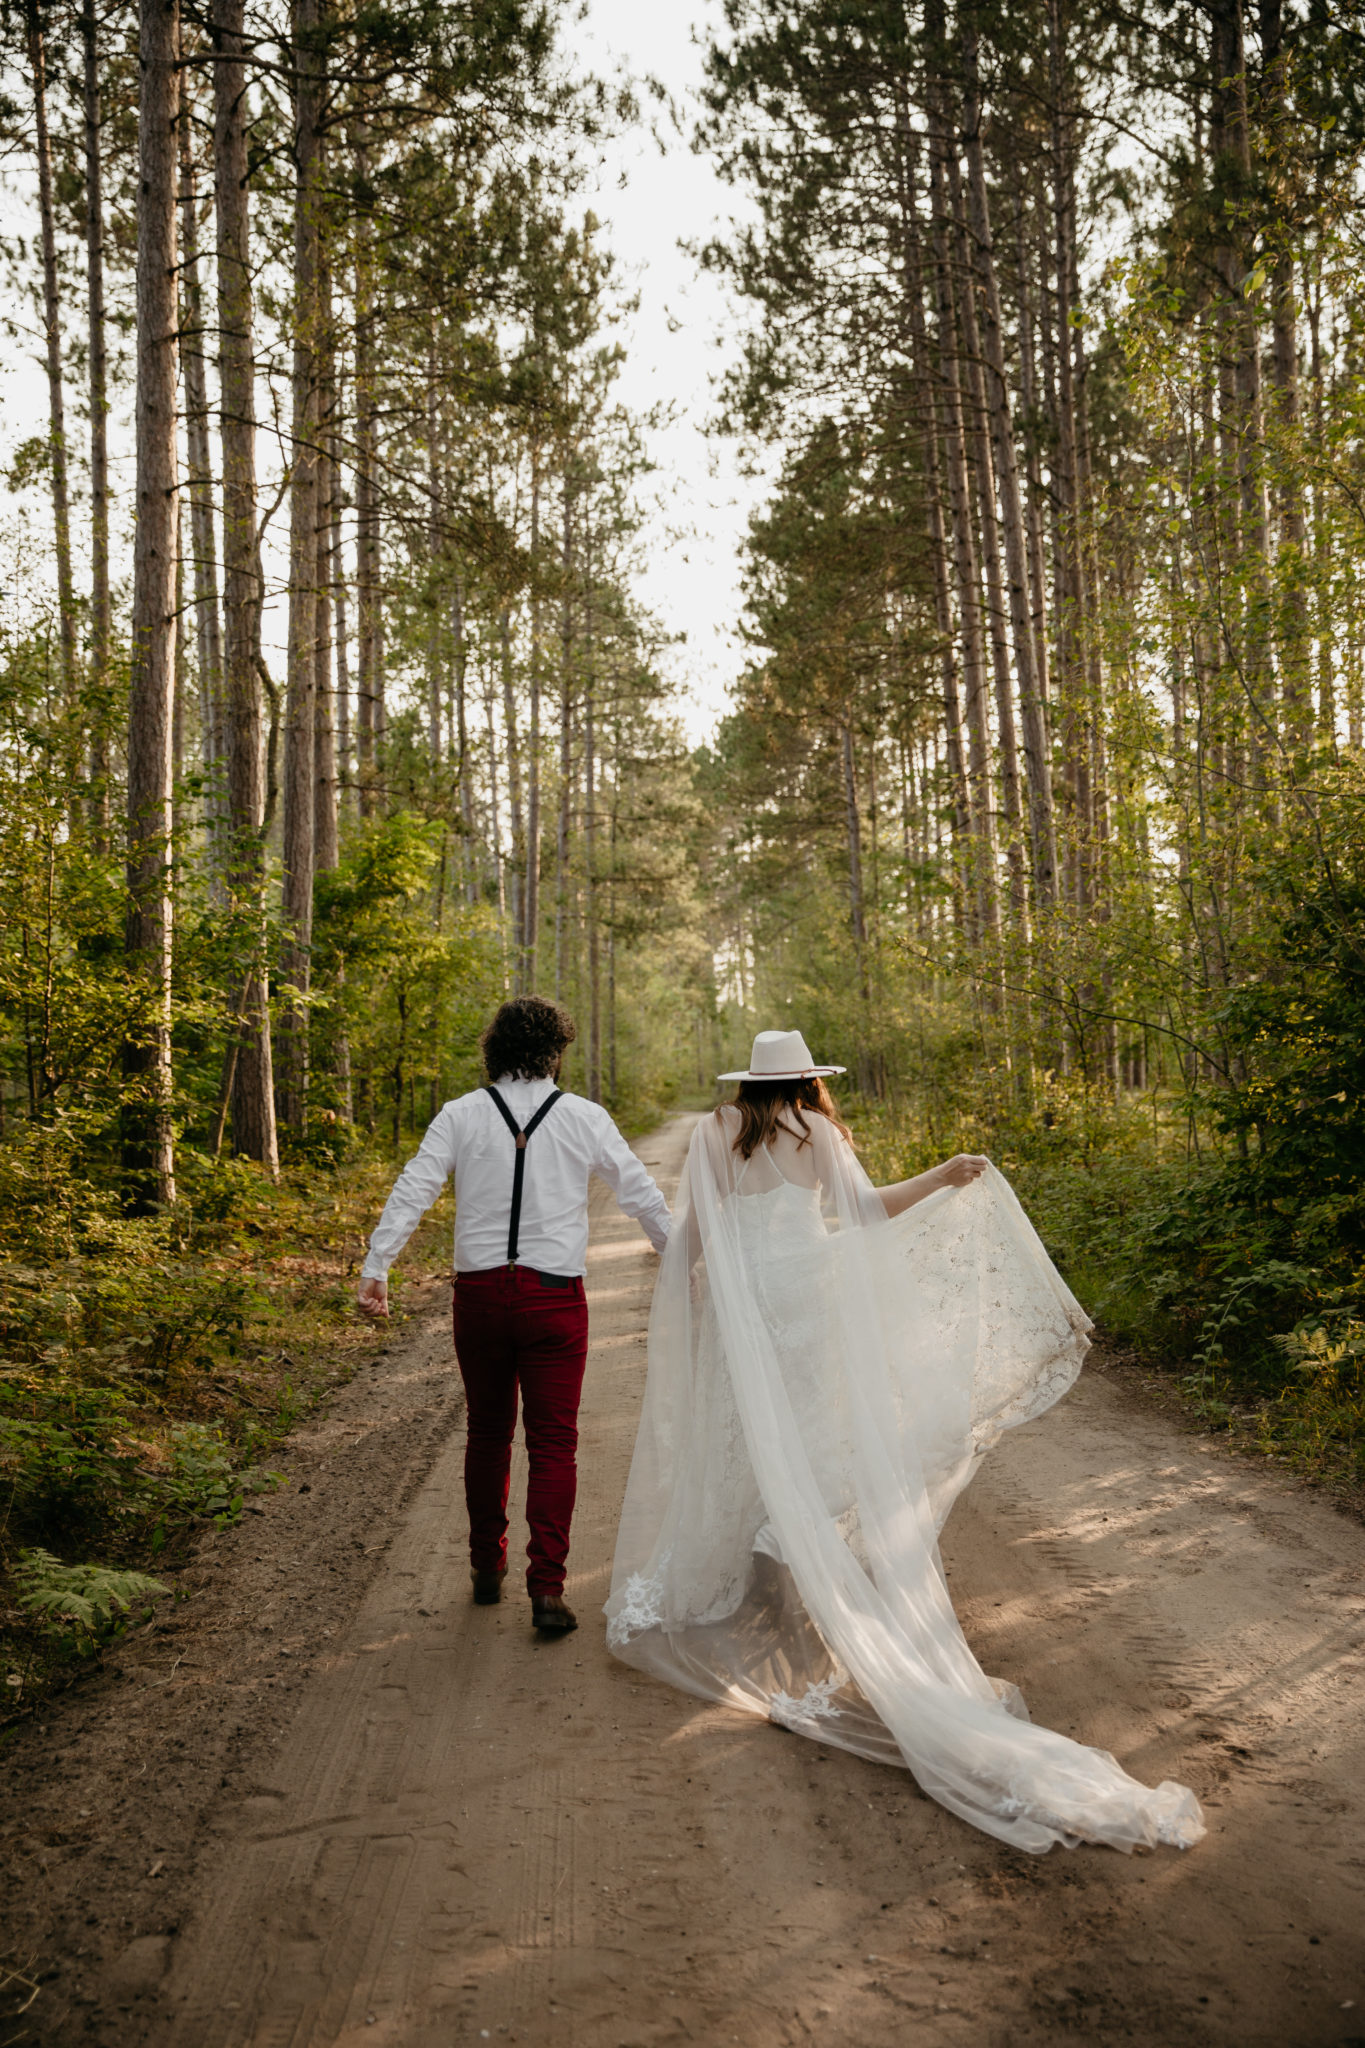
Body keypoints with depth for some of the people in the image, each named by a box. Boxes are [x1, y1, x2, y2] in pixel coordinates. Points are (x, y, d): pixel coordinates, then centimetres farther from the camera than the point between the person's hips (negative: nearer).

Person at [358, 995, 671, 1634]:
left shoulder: (461, 1115, 1)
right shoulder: (584, 1118, 0)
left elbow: (412, 1190, -6)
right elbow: (641, 1193, 7)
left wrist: (375, 1267, -6)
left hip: (479, 1293, 2)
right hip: (554, 1294, -2)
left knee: (487, 1434, 17)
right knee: (553, 1442, 4)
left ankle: (487, 1569, 30)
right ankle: (547, 1586, -2)